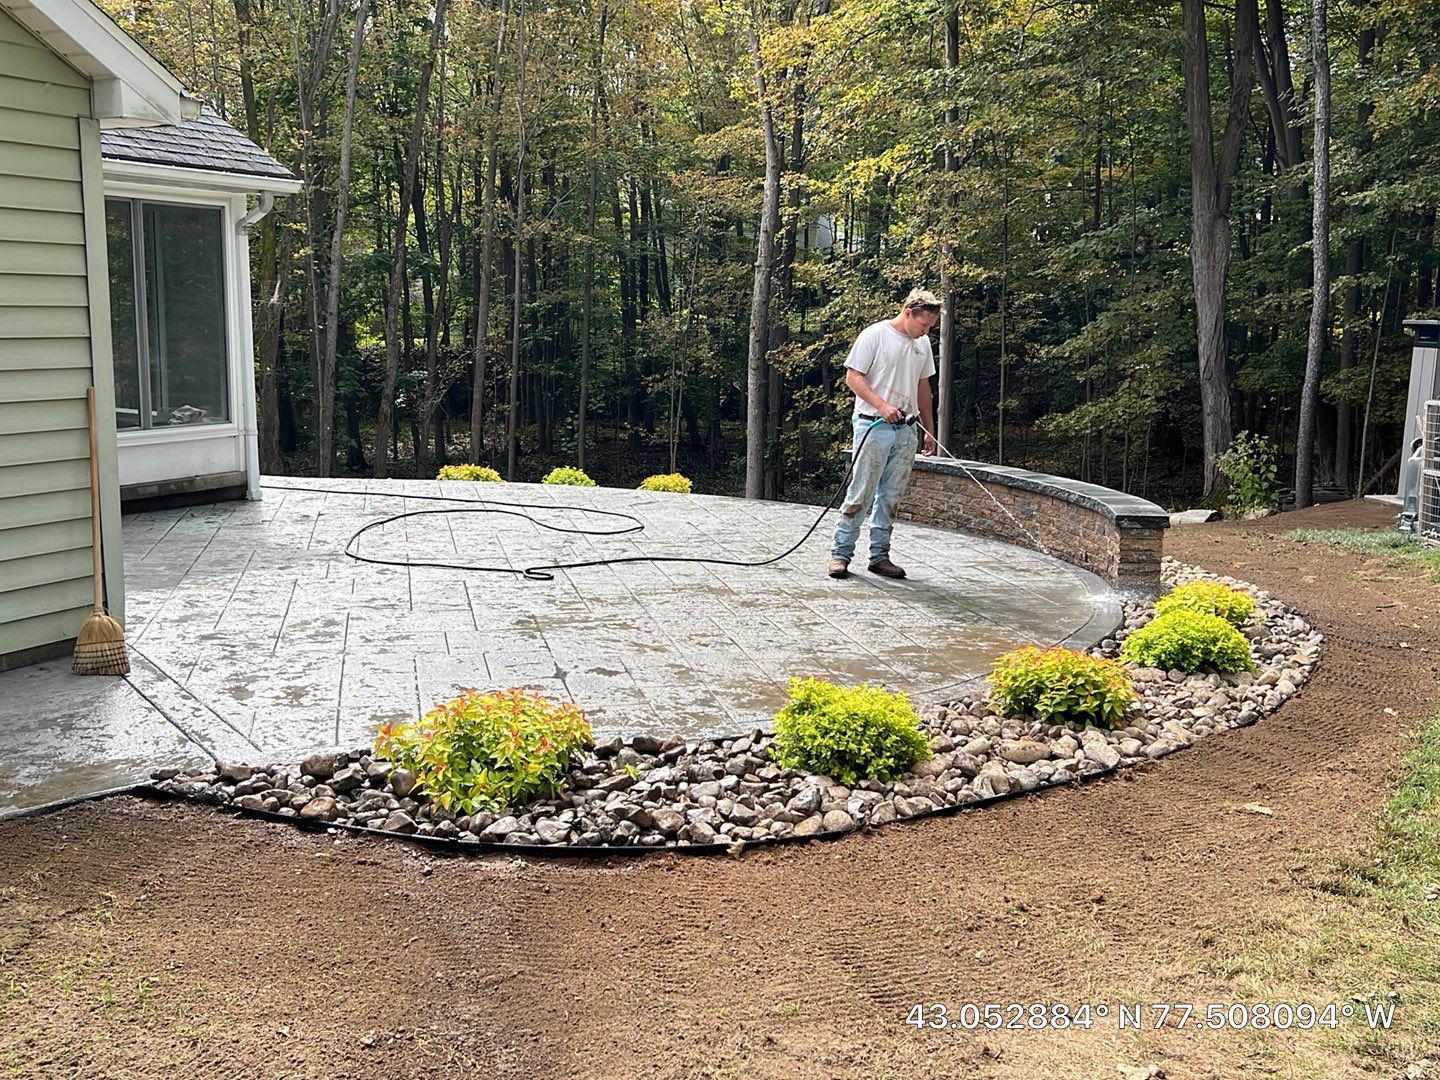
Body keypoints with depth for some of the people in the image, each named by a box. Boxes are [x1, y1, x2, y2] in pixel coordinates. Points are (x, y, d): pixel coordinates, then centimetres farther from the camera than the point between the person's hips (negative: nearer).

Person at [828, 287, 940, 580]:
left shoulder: (923, 344, 14)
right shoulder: (874, 335, -7)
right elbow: (853, 377, -10)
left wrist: (929, 429, 20)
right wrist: (882, 406, -21)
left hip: (906, 431, 6)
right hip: (873, 427, -6)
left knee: (891, 496, 8)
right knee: (861, 494, -6)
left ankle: (879, 556, 14)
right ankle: (841, 553, 0)